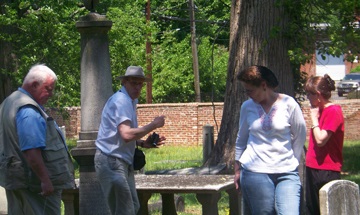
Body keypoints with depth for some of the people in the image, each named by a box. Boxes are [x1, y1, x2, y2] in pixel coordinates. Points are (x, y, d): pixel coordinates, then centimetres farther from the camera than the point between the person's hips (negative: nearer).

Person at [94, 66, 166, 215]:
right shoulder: (121, 100, -15)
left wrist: (143, 143, 8)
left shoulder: (129, 101, 18)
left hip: (122, 162, 11)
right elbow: (126, 134, -28)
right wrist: (153, 125, -18)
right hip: (112, 162, -11)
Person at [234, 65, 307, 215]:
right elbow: (241, 140, 16)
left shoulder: (288, 104, -2)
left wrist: (291, 161, 7)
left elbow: (300, 137, 7)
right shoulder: (247, 107, 6)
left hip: (286, 173, -1)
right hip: (255, 172, 1)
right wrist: (237, 169, 15)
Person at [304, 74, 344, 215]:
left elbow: (320, 140, -21)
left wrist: (314, 118, -13)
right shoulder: (319, 110, 12)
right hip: (314, 168, 10)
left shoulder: (333, 112, -15)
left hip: (326, 171, -10)